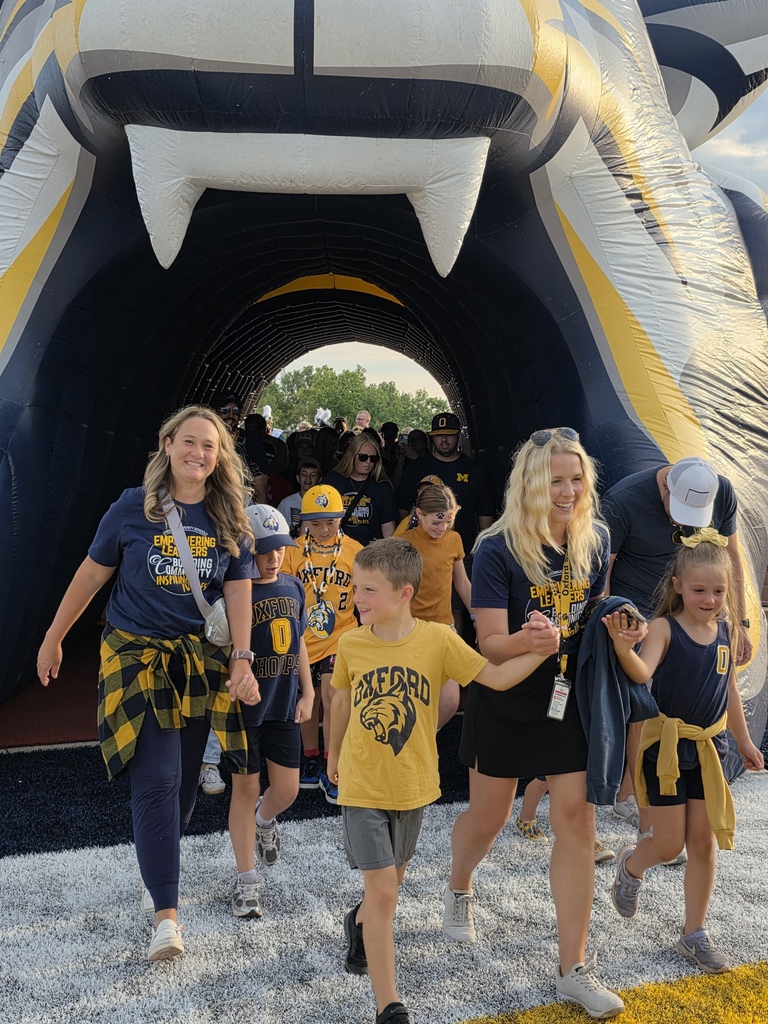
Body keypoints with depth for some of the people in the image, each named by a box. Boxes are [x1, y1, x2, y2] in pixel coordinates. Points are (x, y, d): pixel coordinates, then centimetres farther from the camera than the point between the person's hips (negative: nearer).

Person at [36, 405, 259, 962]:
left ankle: (160, 866, 35)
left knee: (185, 779, 11)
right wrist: (54, 638, 9)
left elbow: (239, 593, 2)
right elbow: (92, 574, 3)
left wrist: (243, 660, -7)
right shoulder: (134, 508, -5)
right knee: (157, 781, -9)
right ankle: (166, 911, -1)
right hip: (137, 655, -3)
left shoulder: (230, 522, 2)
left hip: (199, 660, 3)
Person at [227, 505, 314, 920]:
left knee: (286, 790, 12)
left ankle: (264, 820, 47)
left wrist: (307, 694, 10)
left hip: (283, 706, 5)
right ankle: (246, 881, 22)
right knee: (246, 789, 6)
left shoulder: (293, 587, 4)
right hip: (244, 707, -5)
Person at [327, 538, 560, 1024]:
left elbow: (496, 677, -13)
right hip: (363, 785, -1)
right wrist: (335, 754, 20)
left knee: (392, 877, 23)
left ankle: (361, 922, 56)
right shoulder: (351, 643, -11)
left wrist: (540, 653, -29)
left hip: (413, 784, 1)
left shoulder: (438, 639, -16)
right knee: (382, 892, -3)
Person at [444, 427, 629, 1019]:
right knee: (488, 818, 13)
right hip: (506, 704, -3)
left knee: (577, 819, 1)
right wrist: (526, 639, -41)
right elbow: (491, 644, -21)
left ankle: (574, 970, 17)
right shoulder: (497, 549, -19)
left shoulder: (595, 540, -4)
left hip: (572, 700, 3)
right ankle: (459, 890, 48)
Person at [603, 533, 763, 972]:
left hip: (708, 747, 5)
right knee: (668, 845, 2)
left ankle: (695, 932, 27)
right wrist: (624, 648, -54)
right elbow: (643, 673, -33)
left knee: (704, 842, 11)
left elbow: (729, 687, 12)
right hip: (667, 746, -5)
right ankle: (631, 867, 36)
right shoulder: (665, 627, -17)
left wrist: (744, 739, 18)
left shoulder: (725, 629, 1)